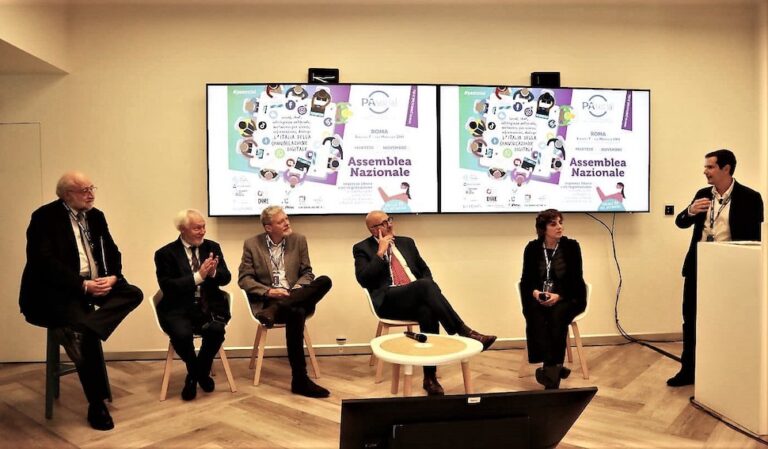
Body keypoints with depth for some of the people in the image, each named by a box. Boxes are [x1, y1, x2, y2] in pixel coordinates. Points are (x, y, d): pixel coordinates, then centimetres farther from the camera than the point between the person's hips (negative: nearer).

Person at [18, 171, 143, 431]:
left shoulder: (96, 216, 12)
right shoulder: (45, 217, -8)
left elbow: (112, 252, 10)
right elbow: (45, 262, -18)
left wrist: (112, 277, -12)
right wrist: (83, 285, -24)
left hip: (96, 284, 7)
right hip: (56, 289, -7)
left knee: (133, 294, -16)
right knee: (85, 333, -26)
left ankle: (79, 331, -33)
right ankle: (97, 405, -14)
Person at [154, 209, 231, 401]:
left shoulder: (213, 247, 9)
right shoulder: (165, 254, -1)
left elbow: (226, 278, 5)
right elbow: (167, 286, -12)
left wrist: (213, 273, -18)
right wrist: (198, 276, -22)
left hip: (208, 306, 2)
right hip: (178, 309, -2)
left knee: (216, 330, -28)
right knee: (182, 334, -31)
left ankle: (197, 373, 4)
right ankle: (196, 372, 4)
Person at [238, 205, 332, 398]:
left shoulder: (299, 240, 9)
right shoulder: (252, 244, 2)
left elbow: (307, 272, 11)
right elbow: (244, 279, 0)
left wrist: (297, 289, -11)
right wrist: (268, 291, -16)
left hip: (296, 297, 3)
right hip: (267, 300, -3)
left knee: (325, 281, -27)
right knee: (295, 313, -36)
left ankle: (274, 310, -32)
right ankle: (300, 379, -30)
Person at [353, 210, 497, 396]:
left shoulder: (406, 242, 23)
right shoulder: (363, 248, 8)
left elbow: (425, 270, 23)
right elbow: (363, 280, -7)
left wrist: (428, 292, 1)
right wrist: (380, 252, -9)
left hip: (417, 296, 4)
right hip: (390, 301, -4)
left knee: (428, 310, -34)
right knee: (425, 285, -34)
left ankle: (430, 377, -30)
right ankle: (464, 332, -30)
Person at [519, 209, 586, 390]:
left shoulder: (571, 246, -1)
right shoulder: (532, 248, 3)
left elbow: (576, 279, -6)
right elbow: (526, 279, 3)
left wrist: (558, 296, -22)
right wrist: (535, 292, -19)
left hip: (567, 297, -1)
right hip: (538, 298, 1)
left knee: (557, 316, -33)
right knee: (535, 317, -31)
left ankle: (550, 369, -27)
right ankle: (555, 367, -29)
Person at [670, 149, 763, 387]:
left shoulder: (749, 197, -6)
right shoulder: (702, 194, 8)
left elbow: (754, 238, -7)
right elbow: (681, 223, 8)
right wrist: (690, 211, -14)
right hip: (697, 267, 5)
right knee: (690, 320, 10)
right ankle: (688, 370, 22)